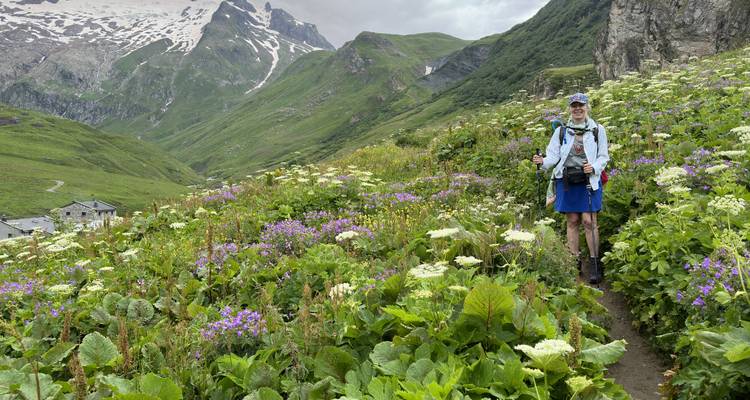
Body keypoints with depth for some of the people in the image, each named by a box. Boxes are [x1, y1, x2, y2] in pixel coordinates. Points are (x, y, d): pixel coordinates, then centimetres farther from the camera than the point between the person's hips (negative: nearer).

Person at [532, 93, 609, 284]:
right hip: (566, 180, 2)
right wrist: (543, 162, -20)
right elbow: (554, 155, 2)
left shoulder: (598, 130, 3)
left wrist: (594, 168, -14)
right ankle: (575, 263, 14)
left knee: (589, 221, -6)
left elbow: (603, 156, 5)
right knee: (572, 221, 6)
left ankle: (595, 264, 3)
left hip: (589, 180, -2)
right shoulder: (561, 131, 6)